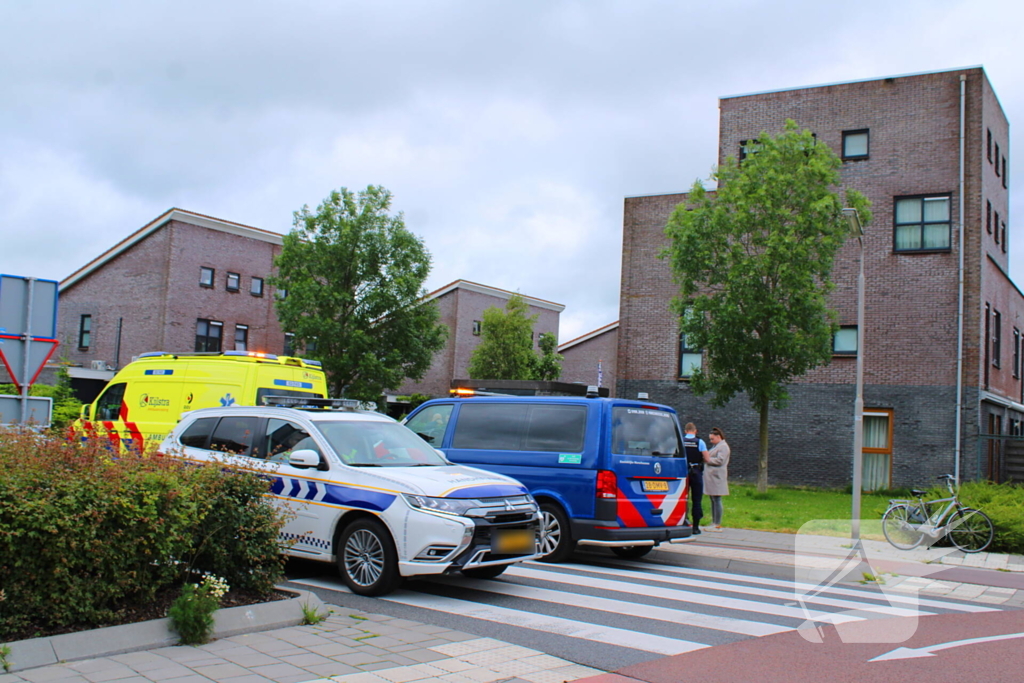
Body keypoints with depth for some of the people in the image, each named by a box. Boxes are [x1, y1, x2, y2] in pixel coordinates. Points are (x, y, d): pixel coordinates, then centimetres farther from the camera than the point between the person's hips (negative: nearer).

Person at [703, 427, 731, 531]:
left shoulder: (723, 446, -8)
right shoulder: (715, 446, 23)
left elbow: (720, 460, -18)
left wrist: (709, 460, -10)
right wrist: (706, 459, 10)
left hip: (717, 477, -10)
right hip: (711, 476, 10)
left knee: (716, 500, -9)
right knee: (713, 500, 11)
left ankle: (717, 525, -8)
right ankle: (714, 523, 15)